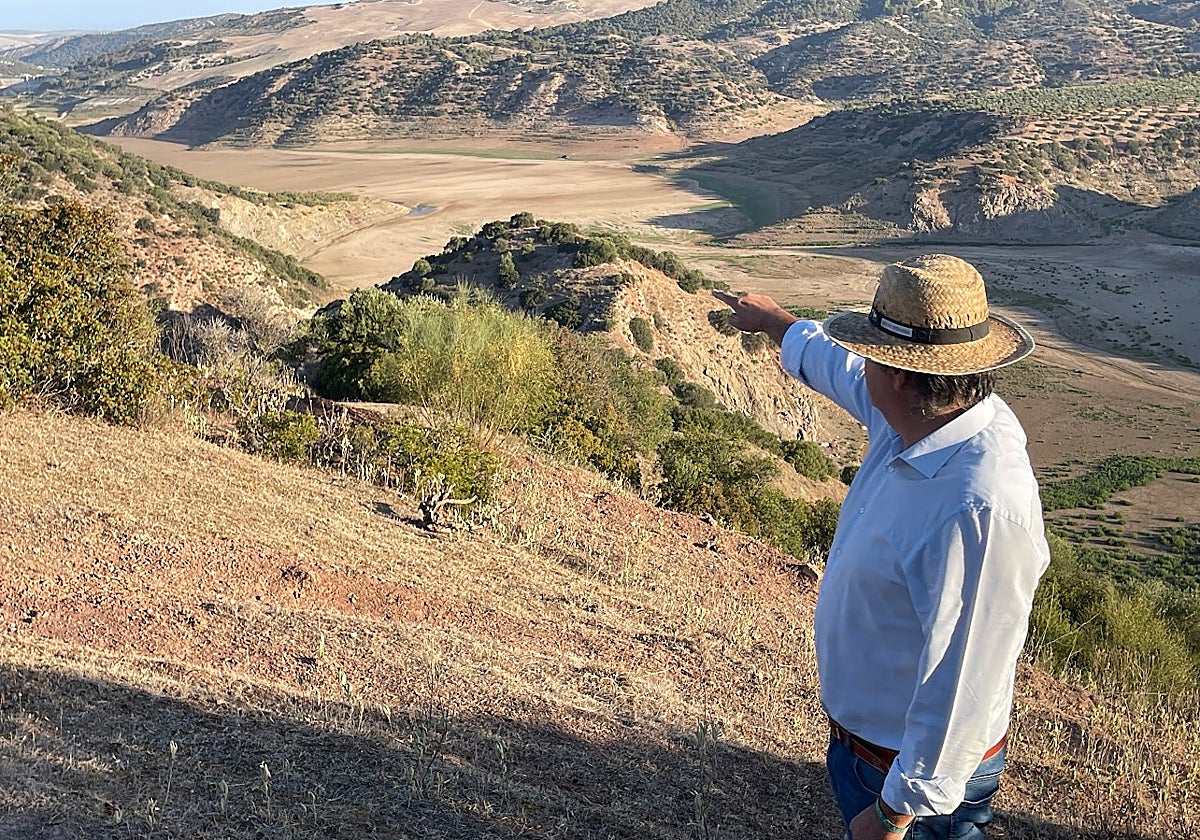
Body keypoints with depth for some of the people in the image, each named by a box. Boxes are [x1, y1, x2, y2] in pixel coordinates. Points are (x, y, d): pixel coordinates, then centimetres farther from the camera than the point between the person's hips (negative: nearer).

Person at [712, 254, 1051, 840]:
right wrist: (771, 320, 31)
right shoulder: (920, 418, -8)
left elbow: (962, 686, -33)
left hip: (920, 765, -8)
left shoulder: (981, 508, -37)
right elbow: (835, 364, 14)